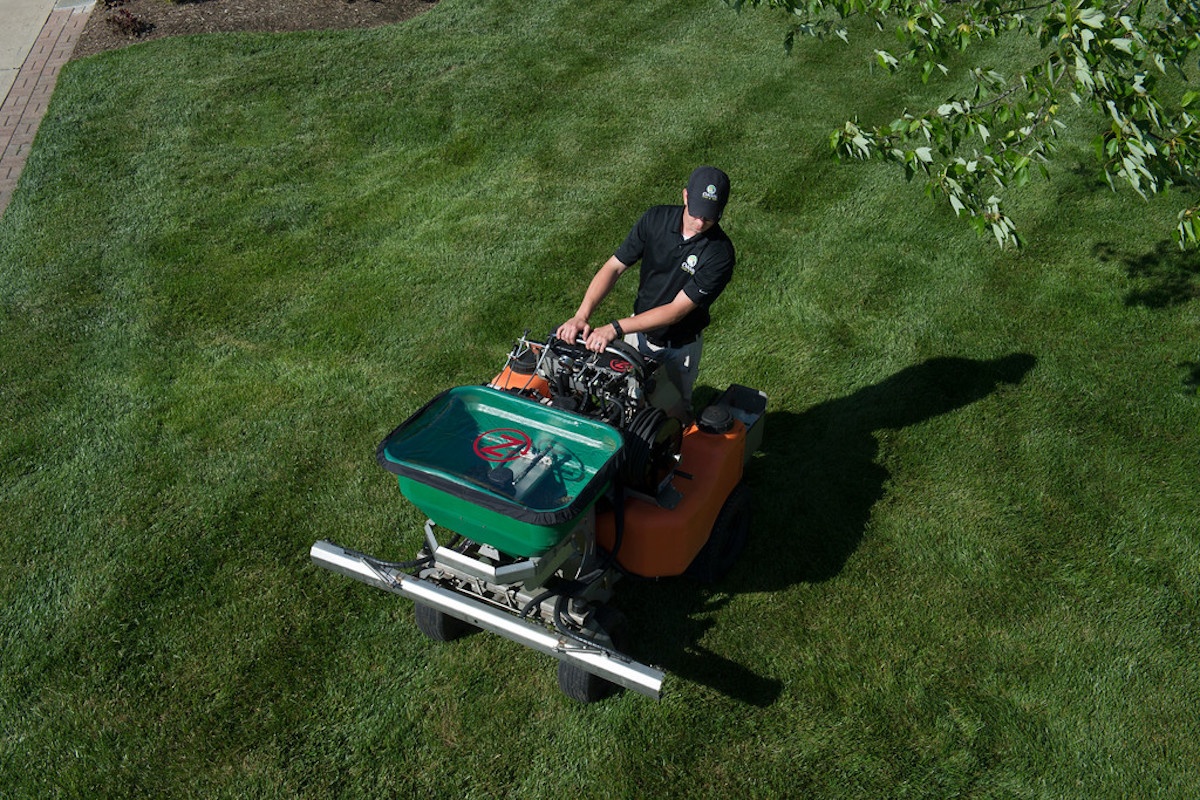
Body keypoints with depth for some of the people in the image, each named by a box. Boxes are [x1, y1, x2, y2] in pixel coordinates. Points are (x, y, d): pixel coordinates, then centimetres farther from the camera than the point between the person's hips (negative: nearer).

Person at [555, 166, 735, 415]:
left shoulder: (719, 254, -28)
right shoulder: (656, 219, -16)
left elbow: (677, 310, -29)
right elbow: (614, 266, -13)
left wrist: (615, 328, -36)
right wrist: (581, 315, -27)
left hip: (678, 348, -4)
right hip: (638, 331, 4)